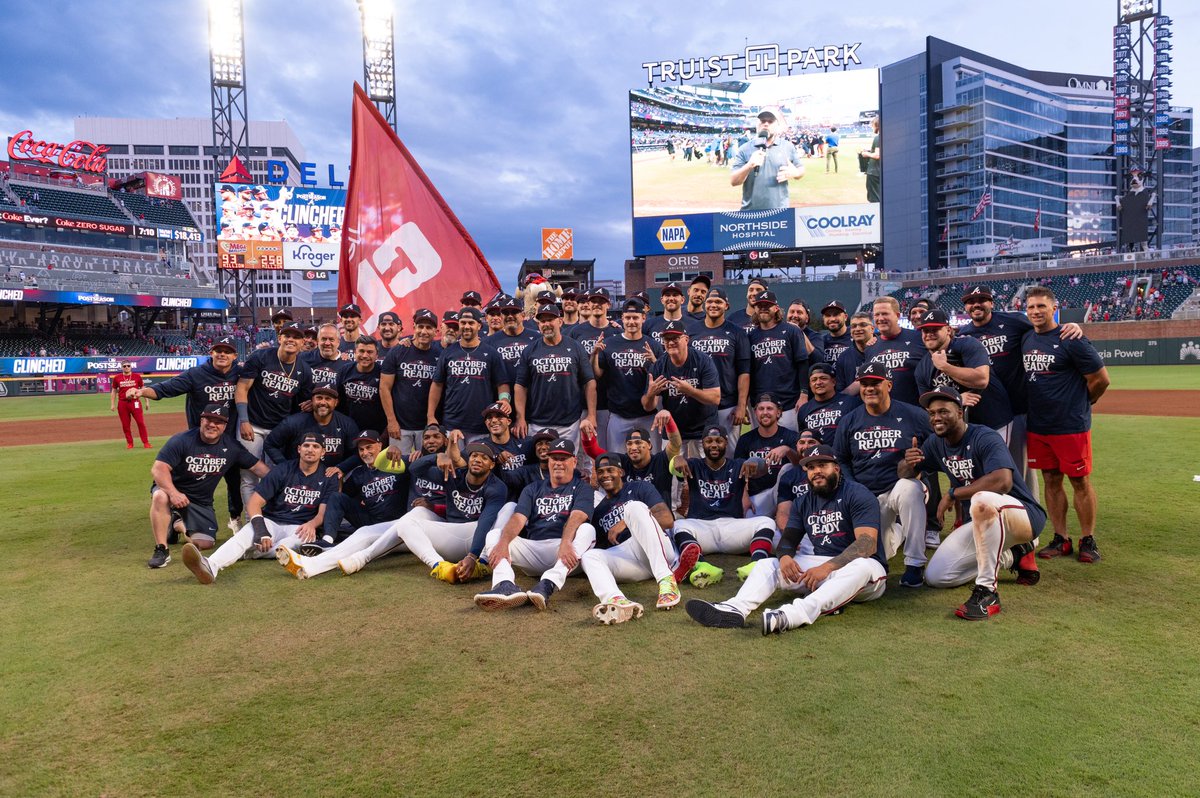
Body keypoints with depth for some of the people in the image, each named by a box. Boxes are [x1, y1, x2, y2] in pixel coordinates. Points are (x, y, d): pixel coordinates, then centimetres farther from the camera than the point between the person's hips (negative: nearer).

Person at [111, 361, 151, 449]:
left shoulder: (137, 376, 5)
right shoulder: (117, 378, 6)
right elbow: (113, 391, 12)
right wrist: (112, 404, 6)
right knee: (125, 425, 5)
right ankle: (129, 443, 16)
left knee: (141, 422, -7)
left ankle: (145, 443, -3)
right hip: (122, 403, 1)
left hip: (135, 402, -1)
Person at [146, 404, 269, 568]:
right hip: (171, 489, -3)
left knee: (205, 543, -8)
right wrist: (173, 493, -38)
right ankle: (161, 549, -24)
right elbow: (158, 468, -23)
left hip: (201, 502, 4)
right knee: (160, 497, -38)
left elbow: (258, 466, -4)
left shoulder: (231, 447, -6)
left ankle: (179, 525, 26)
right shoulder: (182, 440, -17)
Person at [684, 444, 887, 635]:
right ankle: (735, 609, -41)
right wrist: (785, 556, -15)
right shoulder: (804, 502, 12)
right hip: (821, 563, 6)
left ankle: (794, 615, -60)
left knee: (861, 567, -40)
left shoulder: (857, 494, -9)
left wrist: (827, 567, -31)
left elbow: (867, 543, -20)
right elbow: (789, 538, 11)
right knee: (767, 564, -12)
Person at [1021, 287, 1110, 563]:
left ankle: (1088, 540, 15)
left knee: (1080, 481, 3)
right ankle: (1061, 539, 21)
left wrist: (1081, 404, 3)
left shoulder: (1071, 340, -12)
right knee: (1051, 480, 11)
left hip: (1071, 426, -6)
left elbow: (1100, 379, -9)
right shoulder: (1025, 340, 7)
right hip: (1037, 426, 6)